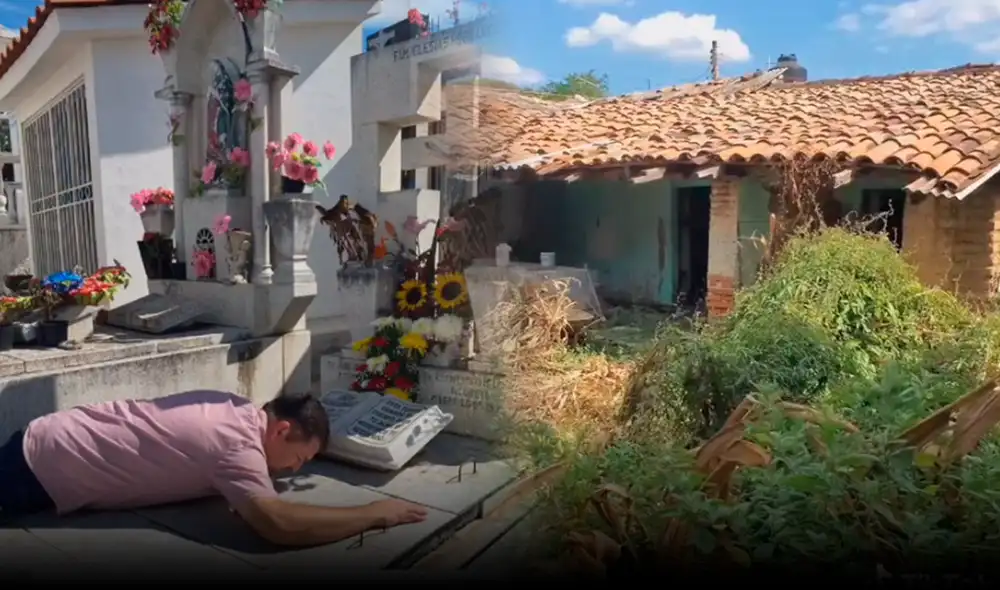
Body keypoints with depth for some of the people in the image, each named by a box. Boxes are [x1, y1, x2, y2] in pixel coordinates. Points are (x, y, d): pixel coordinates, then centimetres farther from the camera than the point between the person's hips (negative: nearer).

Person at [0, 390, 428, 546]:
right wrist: (376, 513, -35)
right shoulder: (237, 444, -30)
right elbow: (277, 524, -45)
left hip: (45, 442, 8)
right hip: (42, 467, -8)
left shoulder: (237, 410, -3)